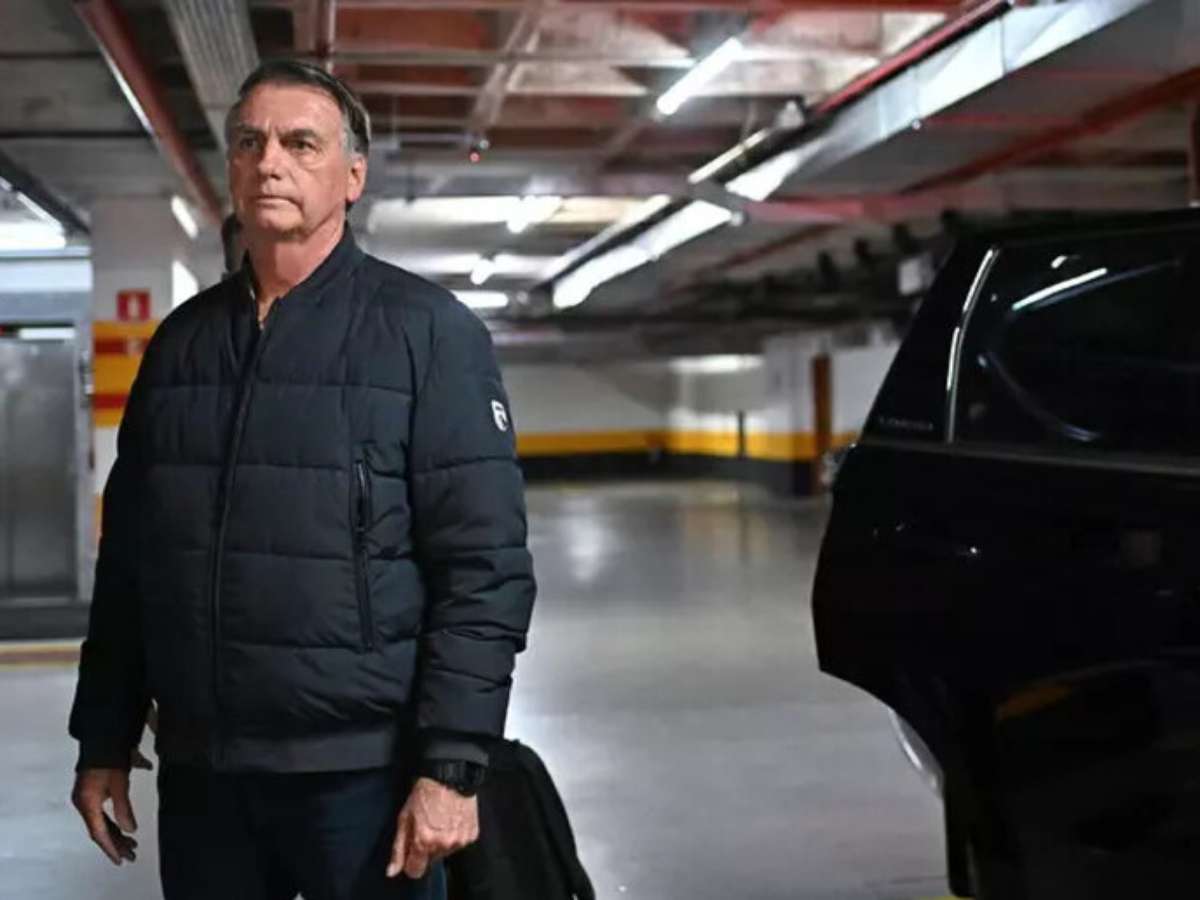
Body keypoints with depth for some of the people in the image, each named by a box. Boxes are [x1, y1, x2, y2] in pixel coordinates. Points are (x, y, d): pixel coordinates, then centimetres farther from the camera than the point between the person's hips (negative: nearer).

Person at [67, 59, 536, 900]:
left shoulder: (427, 331, -5)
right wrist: (104, 742, 11)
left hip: (362, 771, -4)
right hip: (199, 775, 5)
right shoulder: (181, 341, 10)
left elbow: (485, 568, -10)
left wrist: (451, 767, -16)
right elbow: (127, 559, 14)